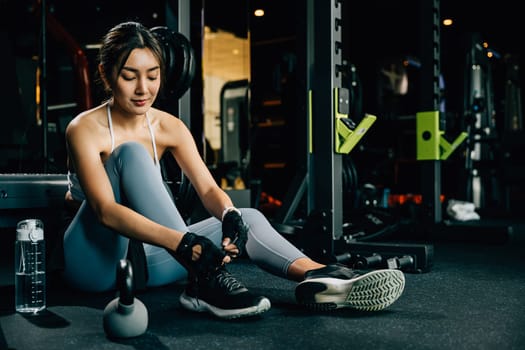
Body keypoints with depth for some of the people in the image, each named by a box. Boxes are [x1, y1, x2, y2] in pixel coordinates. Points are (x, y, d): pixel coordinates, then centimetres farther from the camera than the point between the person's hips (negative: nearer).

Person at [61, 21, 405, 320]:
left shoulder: (169, 127, 1)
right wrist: (181, 243, -42)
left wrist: (230, 216, -33)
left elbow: (208, 188, -9)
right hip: (94, 261, -5)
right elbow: (105, 210, -29)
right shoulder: (85, 129, -15)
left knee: (248, 217, -11)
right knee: (132, 152, -28)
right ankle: (203, 280, -38)